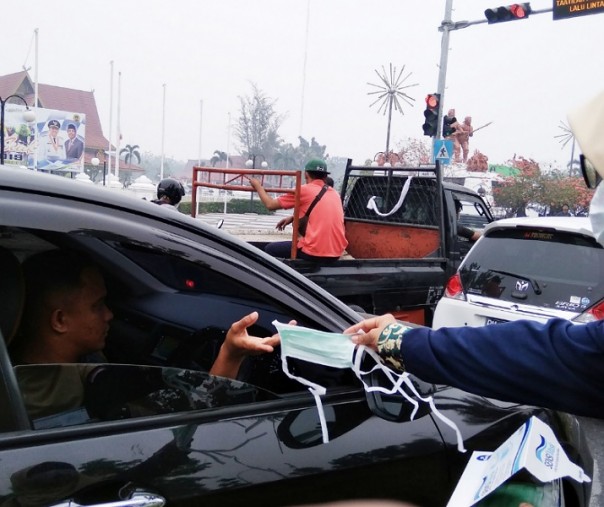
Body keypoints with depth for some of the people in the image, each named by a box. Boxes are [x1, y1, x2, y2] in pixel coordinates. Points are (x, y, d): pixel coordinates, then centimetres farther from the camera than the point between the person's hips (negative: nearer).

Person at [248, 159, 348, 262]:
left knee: (270, 249, 15)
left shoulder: (303, 190, -4)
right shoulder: (334, 193, 13)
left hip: (314, 253, -6)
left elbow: (270, 204, 5)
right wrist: (293, 218, 28)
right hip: (336, 253, 7)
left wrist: (258, 186, 21)